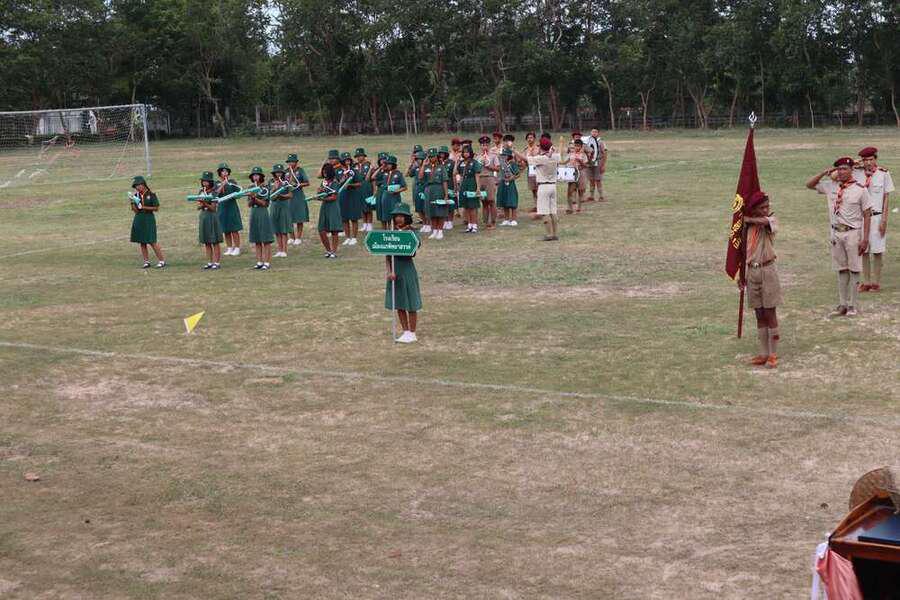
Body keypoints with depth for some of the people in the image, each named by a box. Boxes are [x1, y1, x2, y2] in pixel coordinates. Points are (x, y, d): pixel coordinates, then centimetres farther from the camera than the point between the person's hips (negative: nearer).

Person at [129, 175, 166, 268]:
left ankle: (162, 260, 3)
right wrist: (133, 202, -11)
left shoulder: (151, 195, -6)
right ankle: (146, 262, 14)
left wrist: (144, 207, -11)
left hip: (148, 219, -5)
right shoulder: (136, 195, 7)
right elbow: (135, 210, 6)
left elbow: (156, 208, -6)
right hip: (138, 219, 5)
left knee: (152, 241, -7)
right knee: (142, 242, 6)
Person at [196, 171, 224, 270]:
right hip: (203, 217, 6)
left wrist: (205, 204, -26)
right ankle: (209, 262, 14)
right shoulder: (201, 192, 9)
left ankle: (216, 262, 2)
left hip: (212, 217, -6)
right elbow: (198, 207, 9)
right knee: (207, 242, 8)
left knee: (215, 242, -1)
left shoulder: (214, 192, -8)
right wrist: (201, 205, -13)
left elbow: (213, 208, -10)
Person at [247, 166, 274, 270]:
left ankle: (266, 262, -1)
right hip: (253, 214, 5)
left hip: (263, 214, -5)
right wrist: (252, 198, -13)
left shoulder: (265, 188, -5)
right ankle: (259, 262, 13)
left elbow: (264, 203, -9)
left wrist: (255, 198, -21)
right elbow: (249, 204, 6)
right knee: (257, 241, 7)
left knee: (266, 241, -3)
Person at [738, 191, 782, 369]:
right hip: (752, 271, 5)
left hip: (767, 270, -5)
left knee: (770, 314, -2)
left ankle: (773, 354, 4)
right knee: (759, 315, 8)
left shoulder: (771, 221, -5)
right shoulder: (749, 226, 10)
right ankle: (763, 353, 14)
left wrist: (748, 219, -13)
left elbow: (763, 221, -31)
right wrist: (742, 274, 12)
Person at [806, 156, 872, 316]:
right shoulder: (831, 186, 4)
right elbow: (809, 184, 10)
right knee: (841, 270, 10)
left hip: (853, 233, -4)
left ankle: (853, 305, 8)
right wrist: (825, 172, -4)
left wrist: (865, 239, -12)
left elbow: (867, 215, -6)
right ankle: (843, 304, 17)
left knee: (854, 270, 2)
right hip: (836, 232, 4)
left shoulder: (860, 189, -8)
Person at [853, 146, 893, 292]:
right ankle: (866, 282, 13)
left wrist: (884, 220, -6)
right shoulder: (857, 173, 3)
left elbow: (886, 198, -2)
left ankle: (876, 282, 11)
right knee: (863, 250, 5)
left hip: (876, 216, -3)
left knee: (876, 251, 1)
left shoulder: (883, 174, -4)